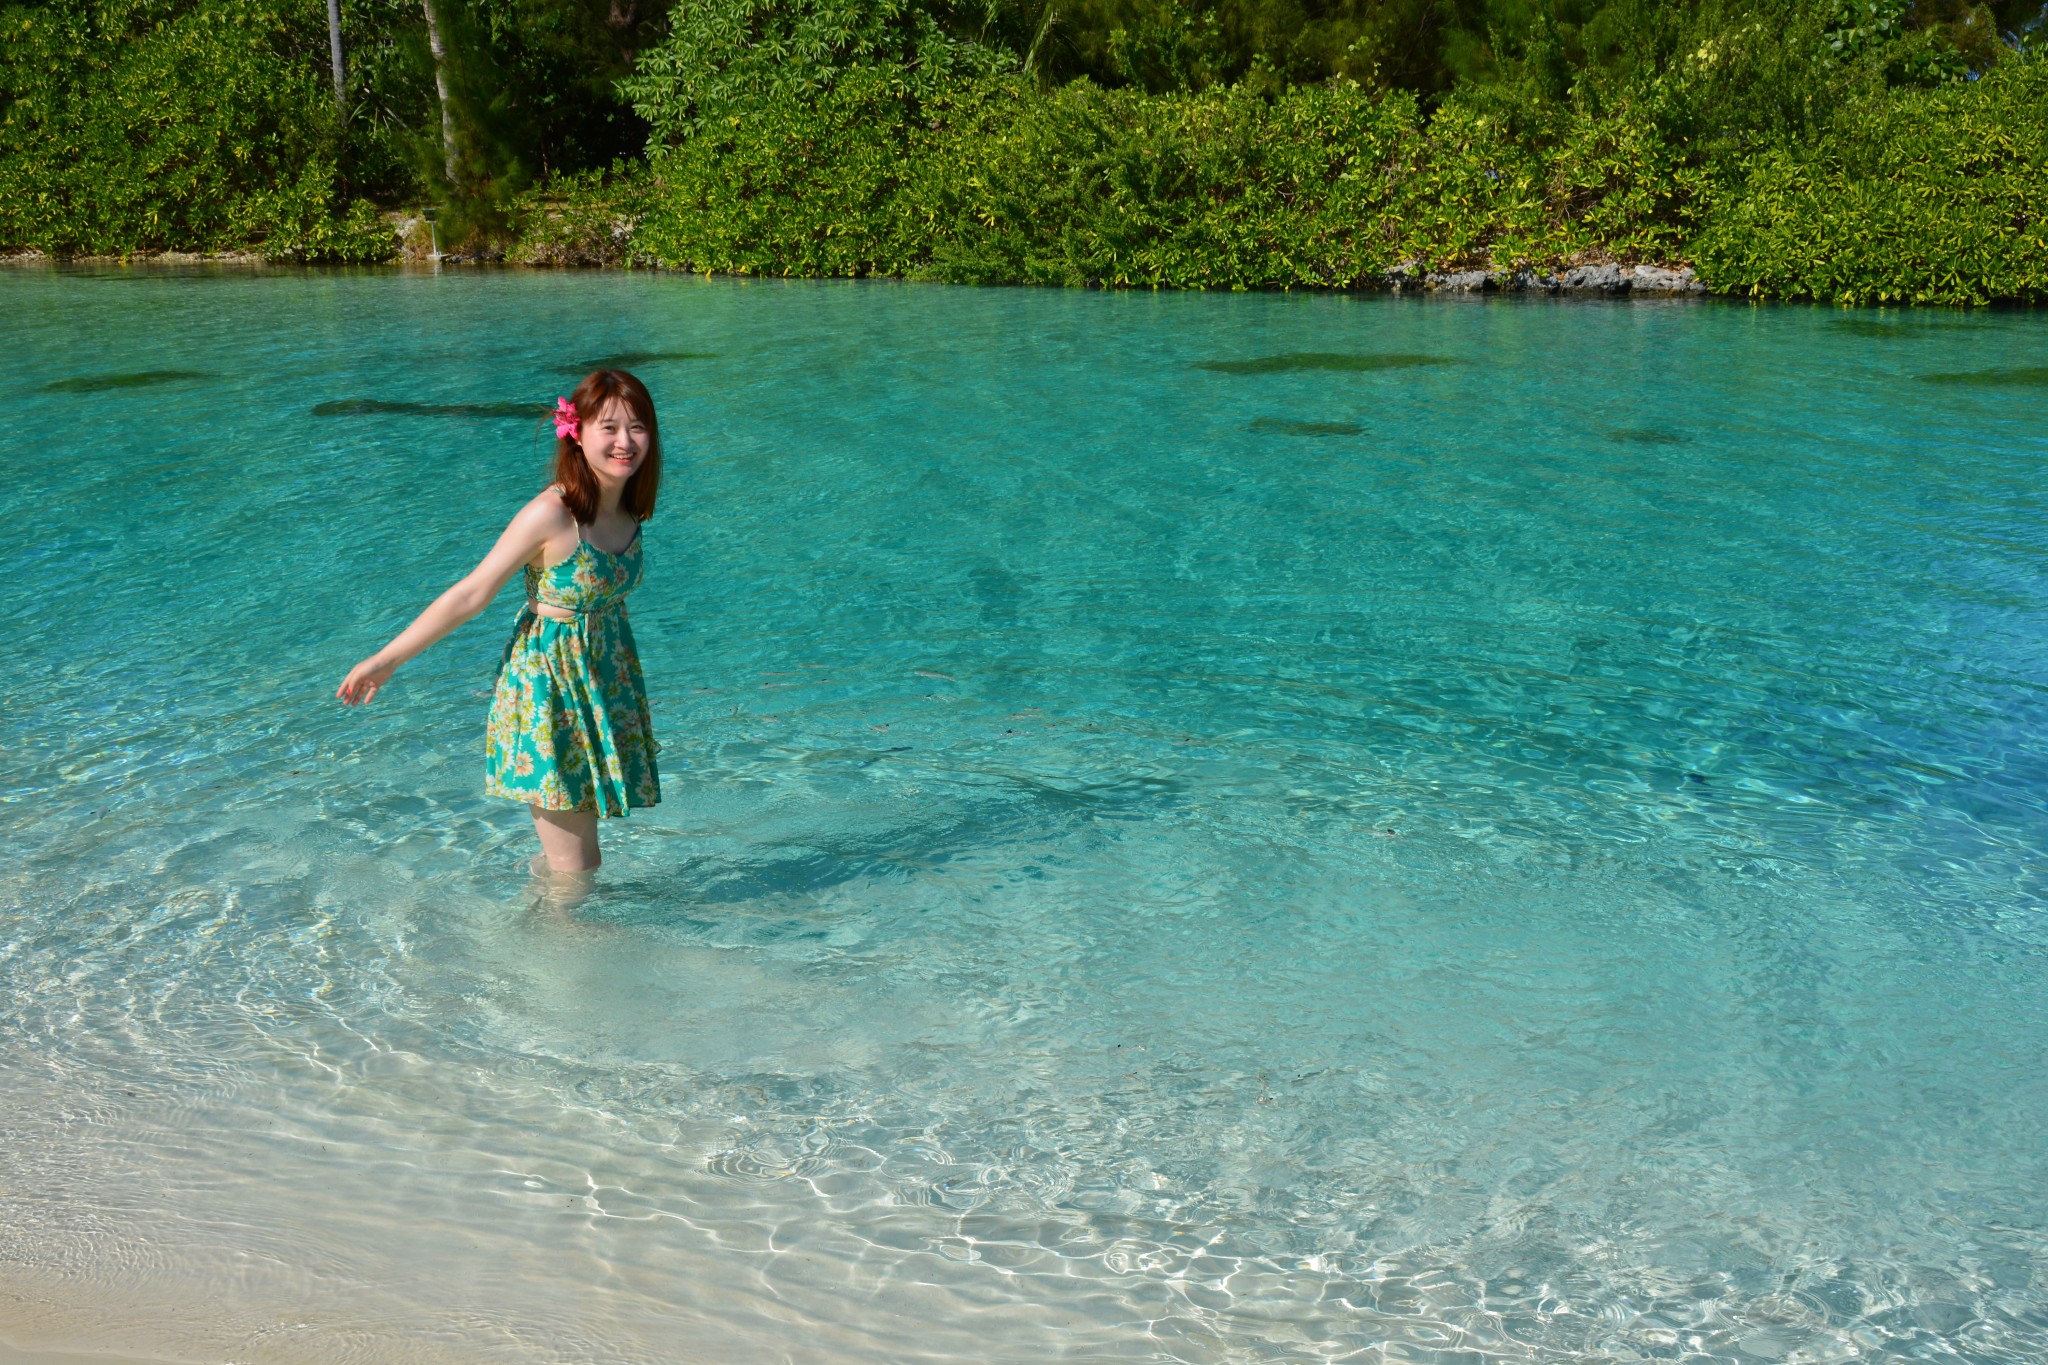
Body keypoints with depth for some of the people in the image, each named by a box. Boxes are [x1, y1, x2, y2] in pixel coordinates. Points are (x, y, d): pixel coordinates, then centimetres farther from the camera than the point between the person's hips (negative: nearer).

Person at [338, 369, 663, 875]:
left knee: (581, 860, 14)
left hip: (604, 678, 7)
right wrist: (386, 659, -13)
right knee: (572, 869, -1)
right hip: (549, 689, -7)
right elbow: (471, 594, -17)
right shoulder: (551, 515, -22)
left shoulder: (629, 509, -1)